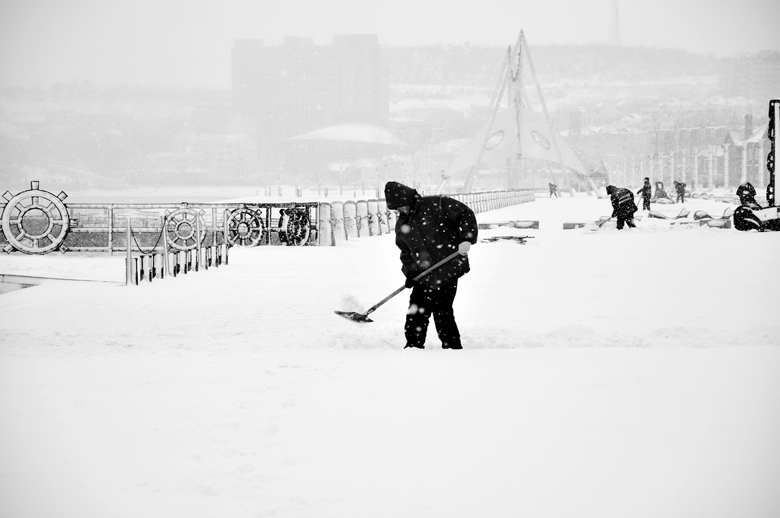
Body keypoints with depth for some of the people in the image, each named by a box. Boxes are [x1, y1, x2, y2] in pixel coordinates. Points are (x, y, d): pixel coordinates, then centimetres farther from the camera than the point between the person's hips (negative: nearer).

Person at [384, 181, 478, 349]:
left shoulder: (436, 205, -7)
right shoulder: (401, 225, 13)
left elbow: (466, 214, -8)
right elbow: (405, 251, 22)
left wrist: (466, 239, -20)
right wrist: (409, 271, 6)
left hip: (448, 270, -6)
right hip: (423, 277, 6)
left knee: (442, 312, -7)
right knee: (416, 312, 5)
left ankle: (453, 347, 5)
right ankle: (414, 345, 19)